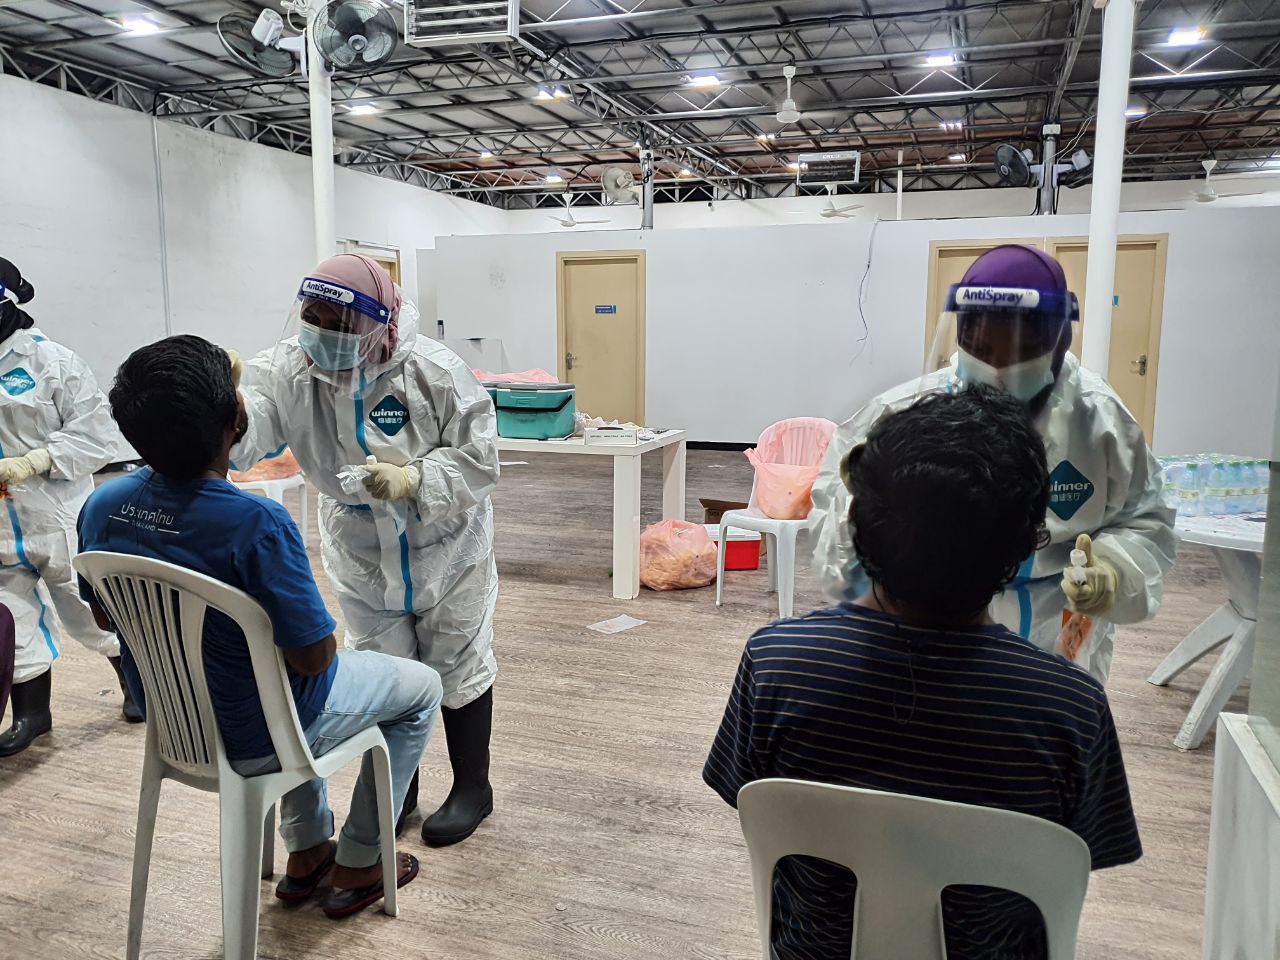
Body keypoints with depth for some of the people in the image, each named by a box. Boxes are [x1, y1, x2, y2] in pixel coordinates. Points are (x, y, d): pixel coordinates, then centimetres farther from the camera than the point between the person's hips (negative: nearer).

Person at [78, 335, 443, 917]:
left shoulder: (102, 507, -12)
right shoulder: (257, 524, -35)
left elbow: (102, 615, 5)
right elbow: (315, 656, -27)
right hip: (256, 741, -7)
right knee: (421, 687, 15)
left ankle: (306, 853, 40)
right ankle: (357, 868, 25)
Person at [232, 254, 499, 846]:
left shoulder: (432, 371, -25)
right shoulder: (289, 371, -18)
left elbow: (477, 459, -21)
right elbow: (242, 437, -33)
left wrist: (412, 480, -36)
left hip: (444, 547, -3)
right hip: (361, 554, 3)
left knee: (457, 666, 12)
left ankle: (472, 788, 32)